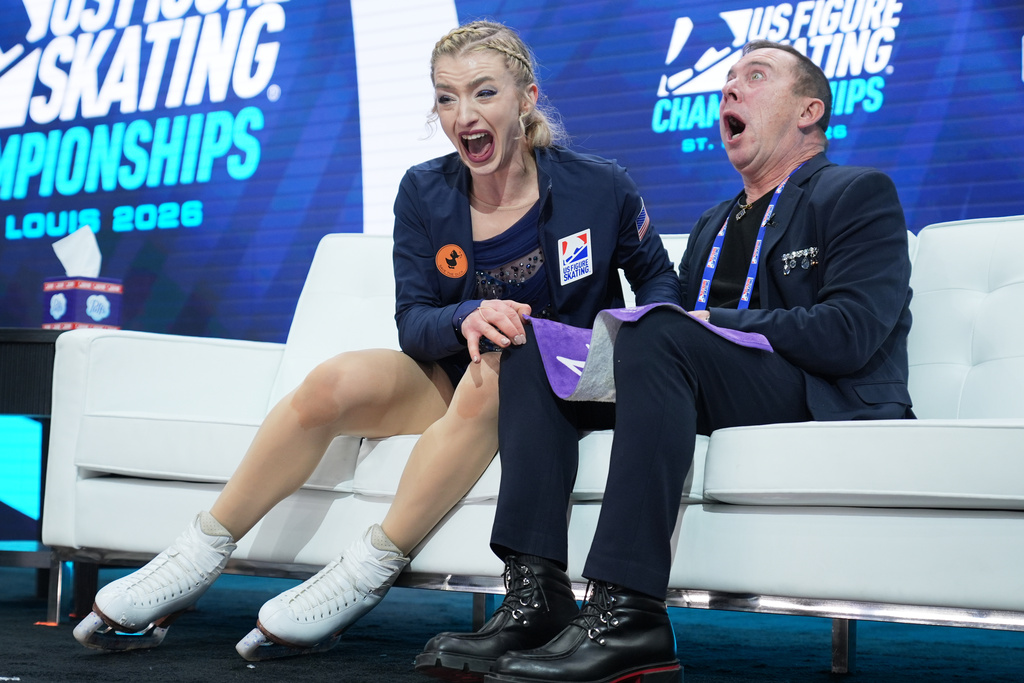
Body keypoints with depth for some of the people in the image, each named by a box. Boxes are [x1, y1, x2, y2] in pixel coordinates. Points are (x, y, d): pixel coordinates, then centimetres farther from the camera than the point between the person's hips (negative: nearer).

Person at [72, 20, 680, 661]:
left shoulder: (601, 187, -10)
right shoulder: (424, 193, -2)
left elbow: (658, 281, 6)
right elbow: (413, 325, -7)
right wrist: (468, 316, -31)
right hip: (450, 377, 3)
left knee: (492, 376, -39)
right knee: (335, 383, -25)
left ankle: (369, 571, -32)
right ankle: (200, 558, -13)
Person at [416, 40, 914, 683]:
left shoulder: (860, 194, 5)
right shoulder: (713, 225, 29)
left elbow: (849, 335, -11)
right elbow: (683, 327, 17)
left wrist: (709, 323, -13)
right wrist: (623, 339, -7)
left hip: (824, 402, -7)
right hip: (705, 395, 8)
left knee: (660, 336, -33)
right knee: (533, 348, -7)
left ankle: (627, 615, -40)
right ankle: (536, 600, -22)